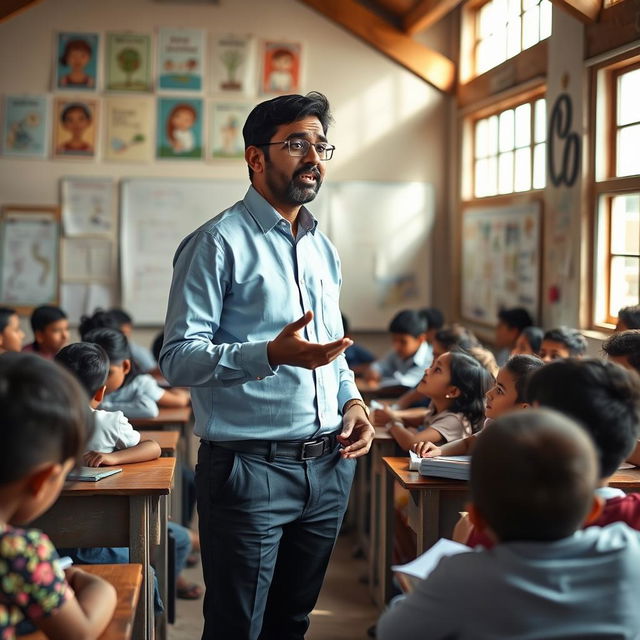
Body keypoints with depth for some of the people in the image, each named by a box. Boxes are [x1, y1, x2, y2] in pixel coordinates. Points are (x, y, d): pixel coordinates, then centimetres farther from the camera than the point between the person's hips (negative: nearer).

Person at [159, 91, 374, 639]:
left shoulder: (323, 248, 16)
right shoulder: (219, 243, -9)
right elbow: (179, 358, -16)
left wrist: (352, 399, 4)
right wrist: (272, 354, -30)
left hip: (328, 466, 7)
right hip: (251, 467, -7)